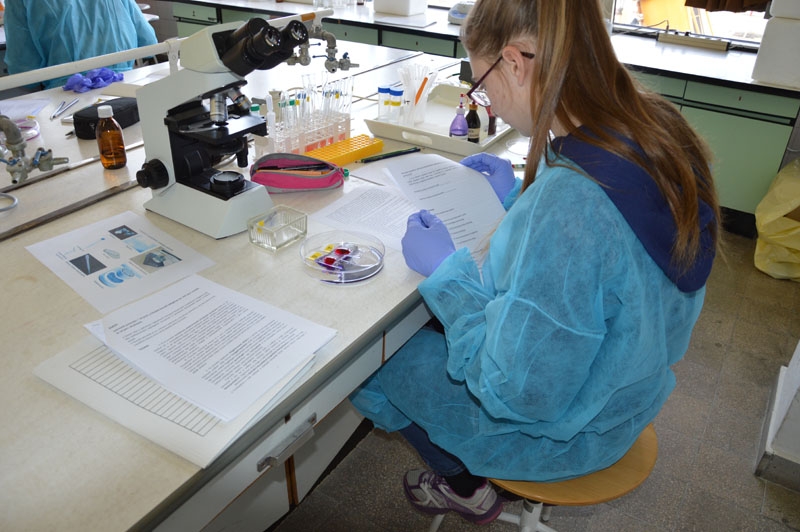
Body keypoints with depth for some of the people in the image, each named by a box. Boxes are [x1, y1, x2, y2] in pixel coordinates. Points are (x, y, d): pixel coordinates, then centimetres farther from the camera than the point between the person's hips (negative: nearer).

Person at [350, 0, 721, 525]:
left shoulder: (568, 199, -39)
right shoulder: (656, 129, -10)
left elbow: (516, 392, -30)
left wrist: (445, 269, -21)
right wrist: (520, 197, 3)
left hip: (559, 430, -8)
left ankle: (466, 487, 33)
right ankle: (466, 477, 34)